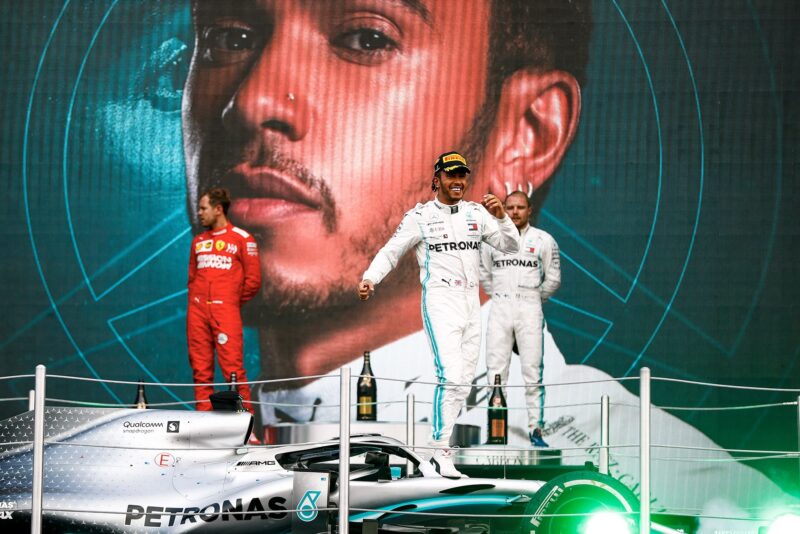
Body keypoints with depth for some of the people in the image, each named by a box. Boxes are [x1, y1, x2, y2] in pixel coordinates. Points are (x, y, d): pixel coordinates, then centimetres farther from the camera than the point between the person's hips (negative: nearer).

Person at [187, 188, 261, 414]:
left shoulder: (242, 239, 3)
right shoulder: (198, 241, 19)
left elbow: (253, 280, 2)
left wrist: (232, 301, 5)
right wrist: (195, 301, 12)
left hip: (225, 311, -5)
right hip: (197, 311, 5)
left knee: (232, 366, -12)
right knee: (200, 367, 2)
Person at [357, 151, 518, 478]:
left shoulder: (477, 213, 11)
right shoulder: (420, 216, 1)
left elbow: (510, 246, 6)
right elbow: (391, 252, 3)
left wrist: (501, 217, -12)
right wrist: (370, 278, -14)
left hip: (471, 303, 5)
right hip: (439, 301, -5)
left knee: (463, 382, 4)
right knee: (451, 375, -19)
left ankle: (441, 447, 10)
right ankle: (441, 452, -18)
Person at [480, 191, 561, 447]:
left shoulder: (543, 240, 4)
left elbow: (553, 279, 11)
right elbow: (484, 274, 21)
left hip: (529, 310, -2)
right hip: (499, 309, 2)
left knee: (532, 372, -6)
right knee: (496, 371, -2)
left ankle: (536, 428, -4)